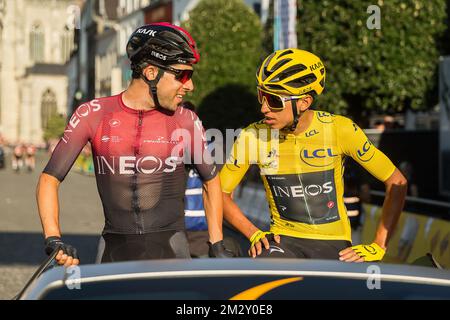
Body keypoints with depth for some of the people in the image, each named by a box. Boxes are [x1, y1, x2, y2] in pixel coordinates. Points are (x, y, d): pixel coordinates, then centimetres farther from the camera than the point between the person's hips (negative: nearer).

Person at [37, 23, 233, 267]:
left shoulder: (186, 121, -1)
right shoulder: (93, 115, -3)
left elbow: (211, 180, 14)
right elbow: (49, 180, 0)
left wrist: (217, 245, 11)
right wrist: (53, 240, -12)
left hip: (169, 249, 0)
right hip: (117, 253, 1)